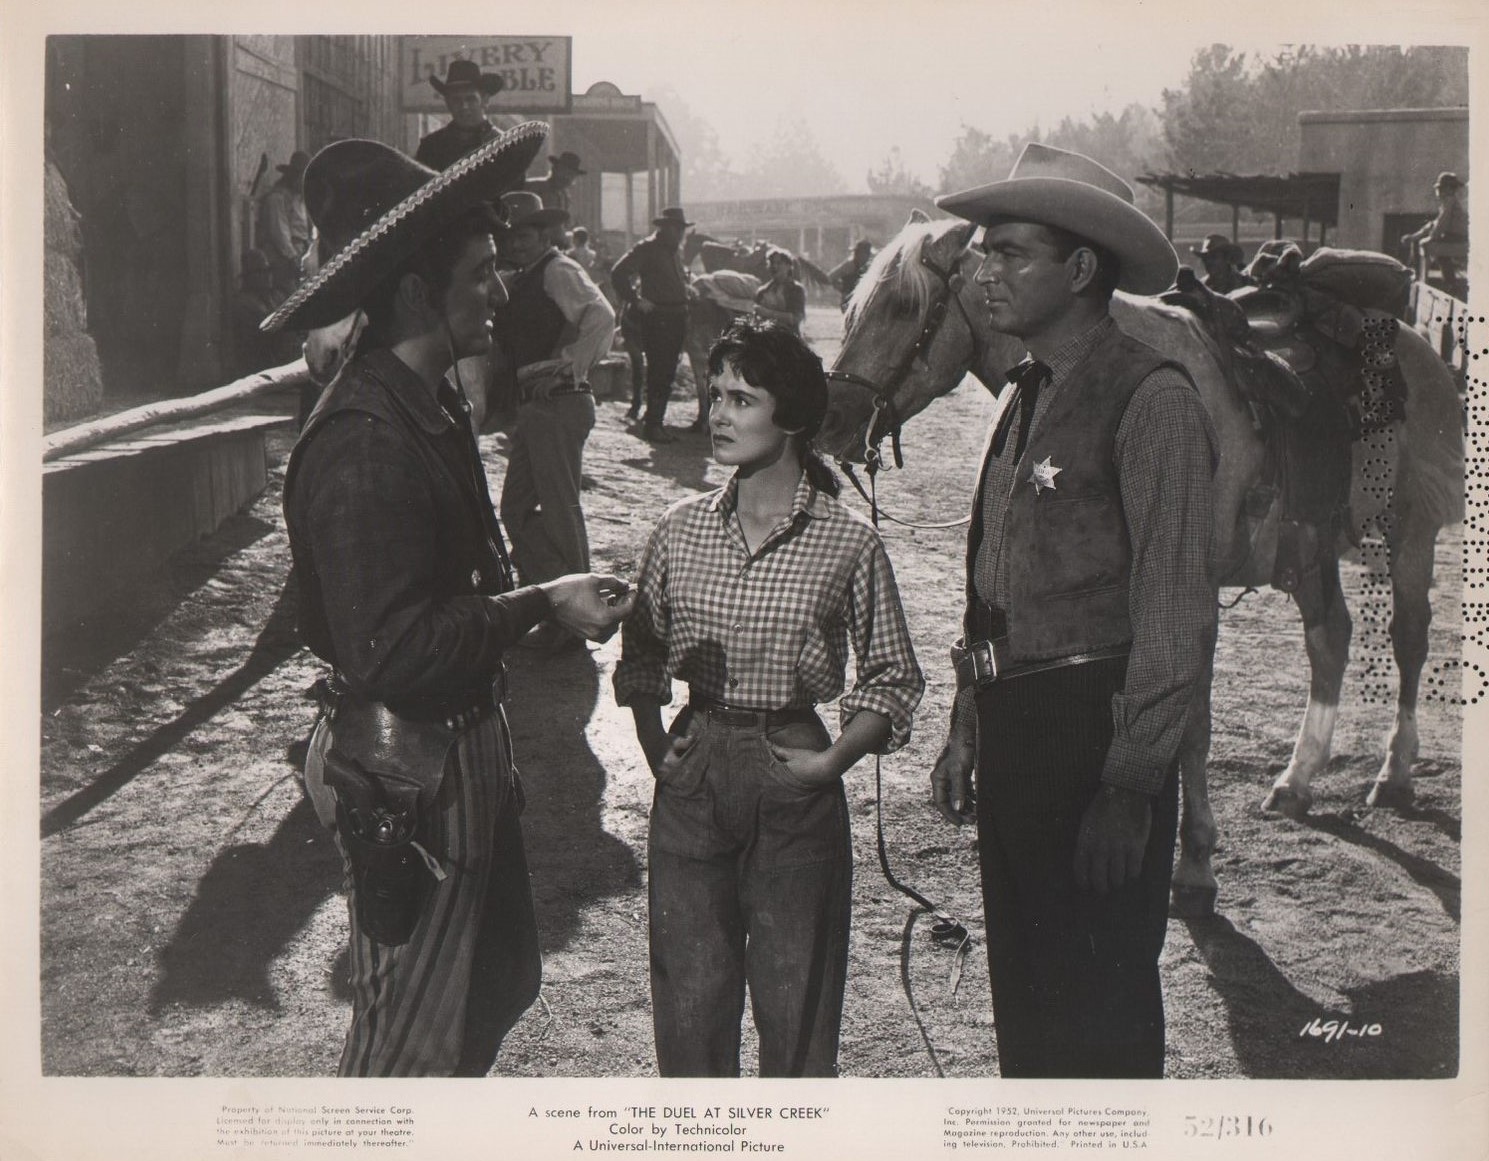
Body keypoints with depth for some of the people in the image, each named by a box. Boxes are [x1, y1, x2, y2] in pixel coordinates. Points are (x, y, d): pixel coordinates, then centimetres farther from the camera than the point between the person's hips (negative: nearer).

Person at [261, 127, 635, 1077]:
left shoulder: (431, 404, 7)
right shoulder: (364, 440, -26)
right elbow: (393, 652, -30)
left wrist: (540, 596, 4)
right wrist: (539, 606, -23)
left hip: (463, 744, 10)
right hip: (407, 773, -10)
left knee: (498, 982, 24)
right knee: (413, 1033, 5)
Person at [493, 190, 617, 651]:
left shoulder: (559, 271, -10)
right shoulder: (518, 281, 17)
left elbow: (601, 318, -24)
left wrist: (568, 368, -22)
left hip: (558, 404, -9)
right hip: (533, 406, 9)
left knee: (560, 511, -4)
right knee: (517, 508, 11)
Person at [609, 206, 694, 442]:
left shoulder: (676, 251, 18)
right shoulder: (646, 248, -7)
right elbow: (618, 273, -14)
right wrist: (636, 300, -14)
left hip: (676, 319, 8)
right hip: (655, 319, -8)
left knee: (667, 373, 9)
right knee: (658, 373, -8)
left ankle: (656, 422, 16)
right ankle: (651, 424, -3)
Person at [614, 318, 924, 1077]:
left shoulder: (848, 544, -5)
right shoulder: (681, 532, 4)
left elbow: (894, 680, 3)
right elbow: (639, 658, 14)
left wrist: (832, 760, -8)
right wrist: (654, 747, 2)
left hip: (793, 786, -2)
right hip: (692, 785, 3)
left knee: (795, 1004, 5)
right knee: (689, 997, 7)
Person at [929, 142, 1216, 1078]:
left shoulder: (1151, 401, -14)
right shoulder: (1031, 396, 12)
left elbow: (1175, 614, -16)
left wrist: (1131, 786, -18)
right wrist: (968, 732, 13)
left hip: (1094, 739, -8)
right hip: (1013, 738, 8)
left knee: (1097, 1010, 3)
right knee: (1022, 990, 18)